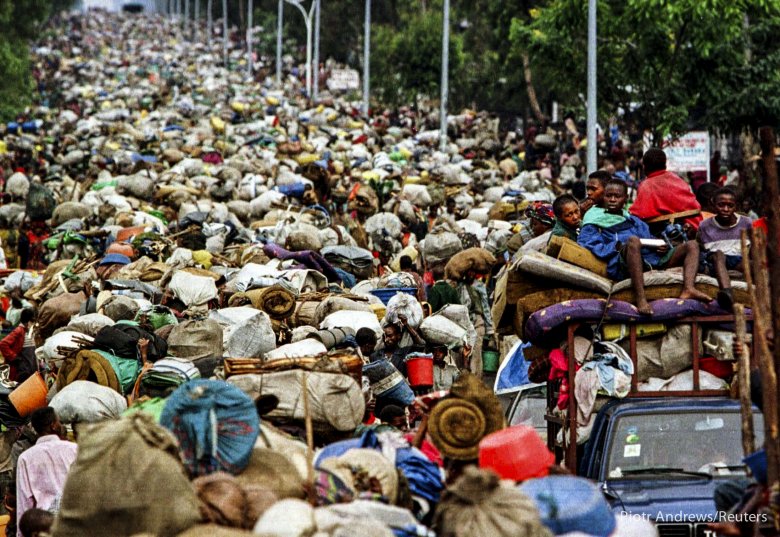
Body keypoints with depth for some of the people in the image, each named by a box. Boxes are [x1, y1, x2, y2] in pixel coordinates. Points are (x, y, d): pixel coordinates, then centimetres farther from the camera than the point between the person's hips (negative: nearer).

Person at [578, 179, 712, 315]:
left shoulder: (635, 221, 38)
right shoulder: (595, 222, 20)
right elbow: (585, 246, 2)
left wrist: (662, 246, 3)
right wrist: (618, 247, -9)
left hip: (650, 260, 6)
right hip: (621, 266, -6)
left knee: (691, 246, -3)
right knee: (633, 240, -37)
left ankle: (688, 289, -32)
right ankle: (640, 298, -49)